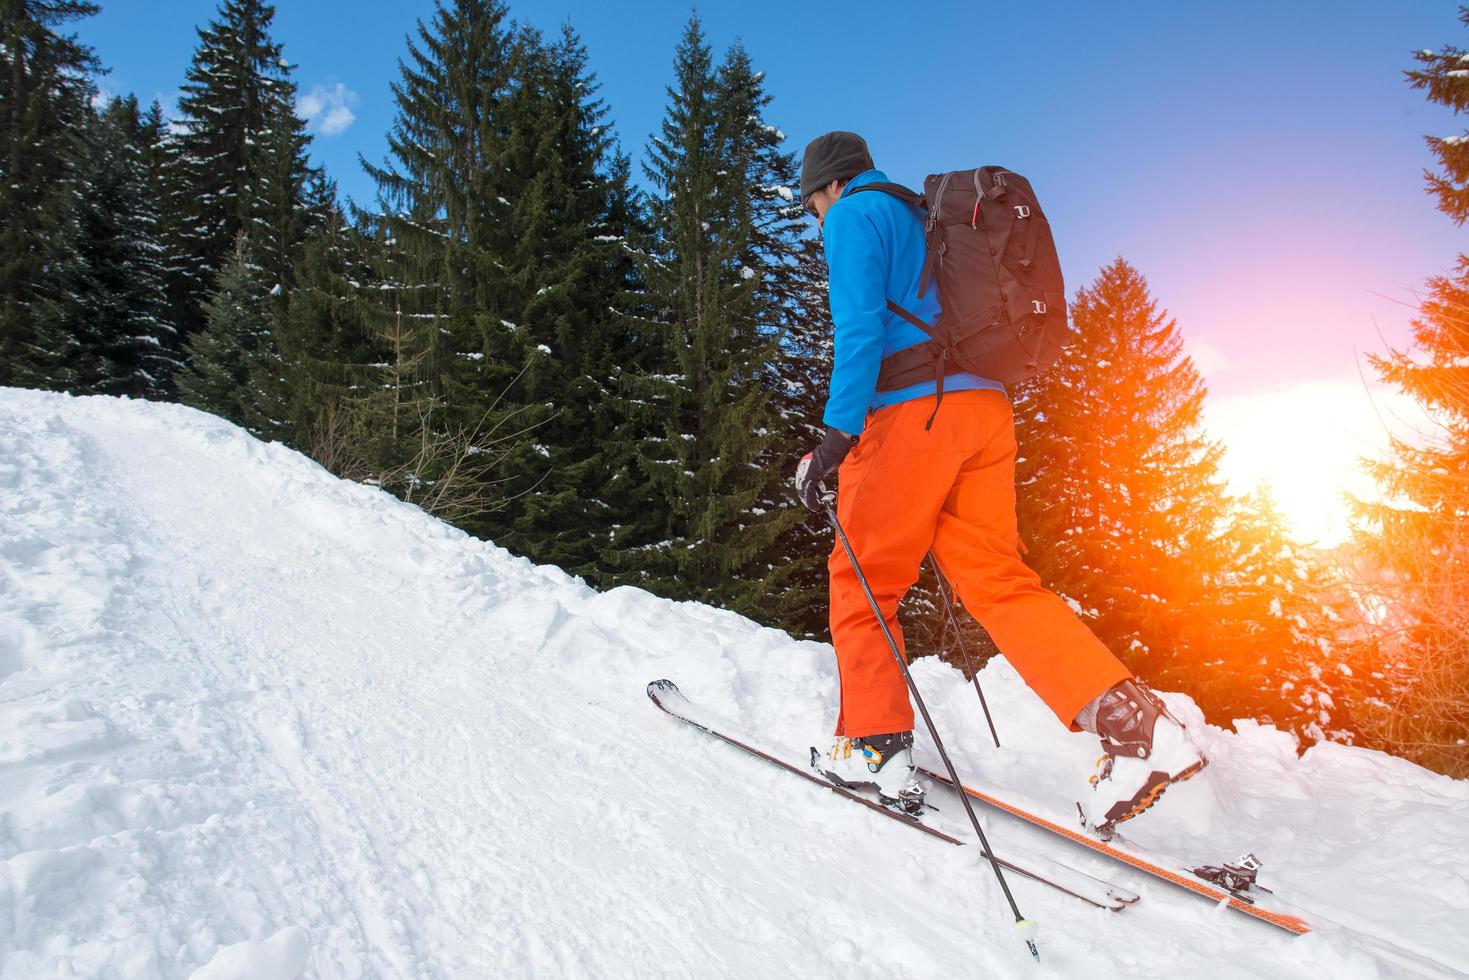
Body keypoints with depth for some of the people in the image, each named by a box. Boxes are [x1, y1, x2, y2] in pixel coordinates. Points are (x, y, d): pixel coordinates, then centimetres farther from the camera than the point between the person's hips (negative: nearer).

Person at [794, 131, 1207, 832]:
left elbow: (860, 325, -13)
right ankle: (1135, 724, -5)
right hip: (986, 407, 8)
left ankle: (877, 748, 5)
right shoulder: (923, 220, 31)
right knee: (996, 578, 5)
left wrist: (838, 430, -18)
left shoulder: (854, 216, 5)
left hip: (913, 409, -8)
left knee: (860, 577, 3)